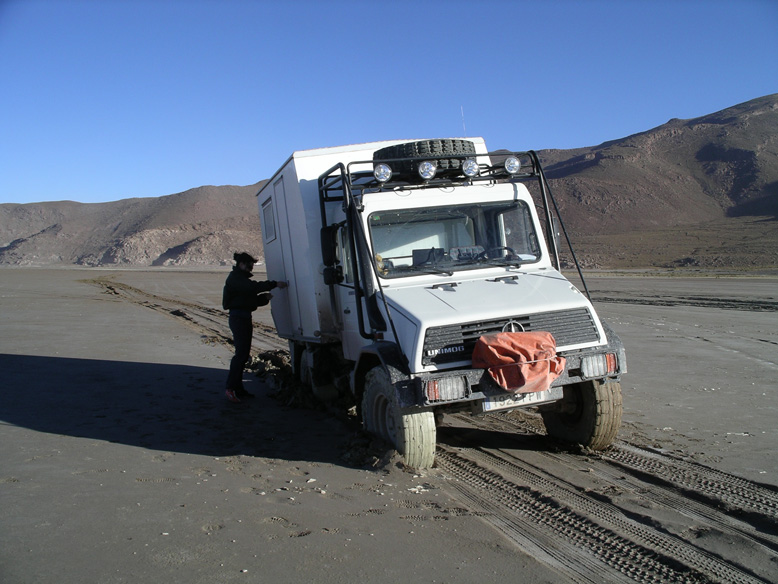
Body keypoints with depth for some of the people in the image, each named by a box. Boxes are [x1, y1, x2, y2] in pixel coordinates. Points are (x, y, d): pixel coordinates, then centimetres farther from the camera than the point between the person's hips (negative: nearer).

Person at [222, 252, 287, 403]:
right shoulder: (235, 278, -10)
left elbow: (252, 299, 21)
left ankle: (238, 389, 15)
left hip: (244, 318, 10)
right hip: (238, 318, -10)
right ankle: (231, 387, -12)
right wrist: (274, 284, -30)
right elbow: (253, 287, -27)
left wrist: (265, 297, 4)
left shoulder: (242, 278, 23)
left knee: (244, 354, 10)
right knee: (241, 353, -14)